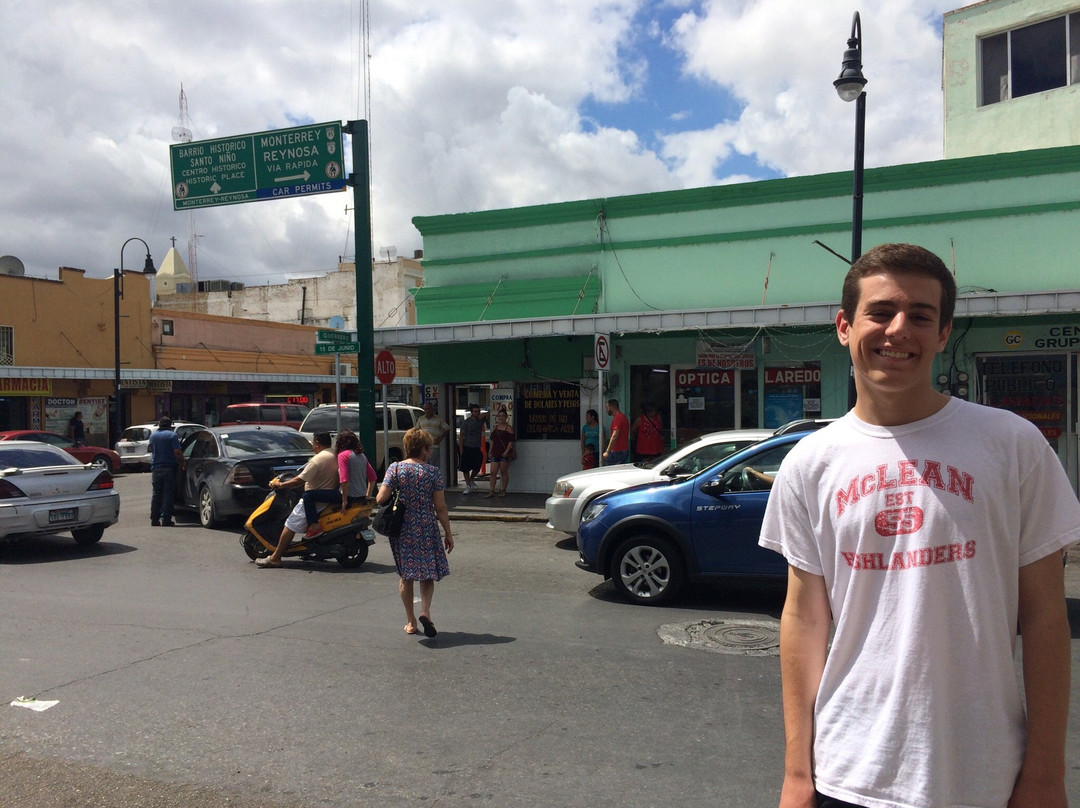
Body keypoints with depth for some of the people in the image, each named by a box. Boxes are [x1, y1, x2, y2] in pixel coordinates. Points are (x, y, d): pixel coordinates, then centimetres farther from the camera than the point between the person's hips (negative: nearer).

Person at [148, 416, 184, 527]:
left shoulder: (153, 436, 8)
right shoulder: (172, 435, -8)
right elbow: (177, 452, -15)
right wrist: (182, 463, -1)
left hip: (156, 468, 5)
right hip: (169, 468, -5)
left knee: (156, 494, 11)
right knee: (168, 494, -2)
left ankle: (154, 520, 12)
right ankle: (166, 520, -5)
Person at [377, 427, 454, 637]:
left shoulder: (394, 469, -3)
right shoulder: (432, 472, -6)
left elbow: (381, 499, -11)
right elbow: (440, 507, -5)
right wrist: (448, 533, 4)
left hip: (402, 530, 2)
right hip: (427, 530, -1)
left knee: (405, 575, 13)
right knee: (428, 573, 13)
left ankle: (411, 622, 18)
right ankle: (425, 611, -7)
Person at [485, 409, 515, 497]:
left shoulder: (509, 428, -3)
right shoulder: (495, 428, 15)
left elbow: (511, 441, -9)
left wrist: (507, 451, -19)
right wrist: (491, 452, 14)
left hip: (504, 453, -6)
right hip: (495, 453, 6)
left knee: (504, 472, 2)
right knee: (492, 472, -1)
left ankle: (503, 491, 12)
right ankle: (491, 491, 1)